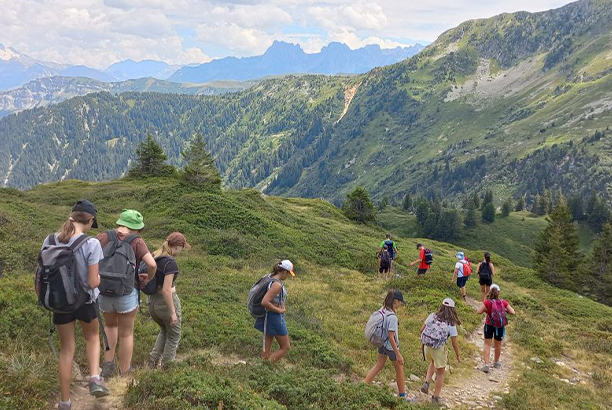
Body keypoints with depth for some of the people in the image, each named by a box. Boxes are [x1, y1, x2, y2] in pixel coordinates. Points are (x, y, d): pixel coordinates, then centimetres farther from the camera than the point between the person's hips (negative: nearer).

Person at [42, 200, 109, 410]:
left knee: (66, 350, 17)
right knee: (92, 336, 28)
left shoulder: (50, 241, -9)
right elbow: (93, 282, -20)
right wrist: (101, 278, 3)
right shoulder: (91, 244, -22)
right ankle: (95, 379, 9)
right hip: (85, 302, -3)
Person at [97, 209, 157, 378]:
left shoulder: (104, 237, -2)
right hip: (127, 294, -3)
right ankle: (124, 373, 28)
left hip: (104, 293, 3)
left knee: (110, 325, 31)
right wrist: (149, 278, 0)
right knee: (126, 333, 16)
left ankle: (108, 364, 23)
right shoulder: (136, 242, -9)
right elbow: (152, 264, -21)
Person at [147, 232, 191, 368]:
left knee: (164, 331, 30)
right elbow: (166, 290, -24)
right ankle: (167, 366, 22)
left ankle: (154, 357, 20)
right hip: (166, 301, -7)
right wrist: (173, 312, -20)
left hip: (152, 300, 7)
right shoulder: (170, 262, -21)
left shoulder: (153, 257, 1)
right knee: (174, 335, 16)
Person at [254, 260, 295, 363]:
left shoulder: (271, 277, 5)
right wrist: (279, 310, -18)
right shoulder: (277, 284, -23)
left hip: (268, 316, 9)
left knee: (267, 350, 15)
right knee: (285, 347, 6)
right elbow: (264, 302, -30)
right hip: (275, 317, -9)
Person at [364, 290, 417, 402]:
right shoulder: (392, 317, -30)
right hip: (391, 347, -7)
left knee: (378, 366, 24)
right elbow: (391, 337, -27)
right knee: (399, 370, 14)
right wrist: (398, 354, -23)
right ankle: (402, 395, 31)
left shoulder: (383, 310, -6)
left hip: (381, 343, 7)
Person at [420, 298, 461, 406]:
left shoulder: (432, 316, -3)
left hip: (427, 347, 3)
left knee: (433, 363, 35)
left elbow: (422, 330, 4)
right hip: (439, 349, -3)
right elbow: (454, 344, -6)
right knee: (441, 373, 19)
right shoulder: (451, 324, -9)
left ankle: (426, 383, 18)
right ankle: (436, 397, 25)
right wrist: (457, 356, 10)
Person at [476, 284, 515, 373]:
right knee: (498, 344, 21)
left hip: (489, 325, -2)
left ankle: (486, 364, 1)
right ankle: (496, 362, 39)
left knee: (487, 344, 10)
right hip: (500, 326, 2)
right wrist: (504, 310, 7)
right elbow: (512, 312, -9)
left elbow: (478, 312, -17)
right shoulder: (503, 302, -11)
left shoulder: (487, 302, -17)